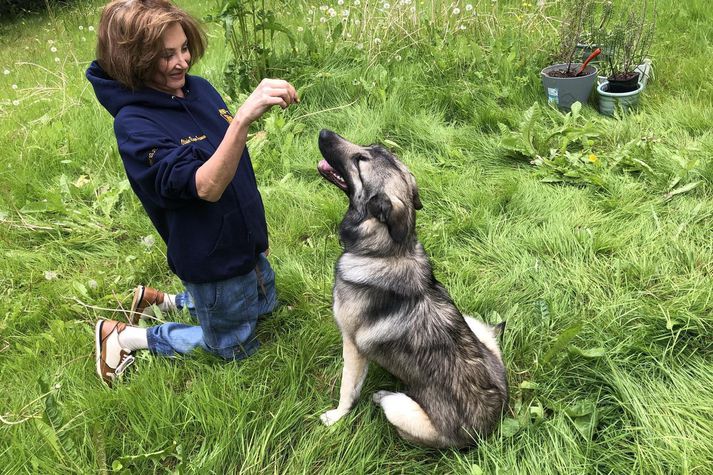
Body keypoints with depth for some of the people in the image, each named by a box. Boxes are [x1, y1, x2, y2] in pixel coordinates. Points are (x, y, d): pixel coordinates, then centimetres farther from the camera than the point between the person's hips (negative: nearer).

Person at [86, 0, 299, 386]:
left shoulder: (198, 88, -5)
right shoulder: (134, 124, -27)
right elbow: (206, 186, -42)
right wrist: (243, 117, -52)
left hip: (247, 241, 8)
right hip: (211, 259, -7)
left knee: (263, 306, 31)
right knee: (234, 348, 14)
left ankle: (161, 300, 38)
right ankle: (120, 335, 25)